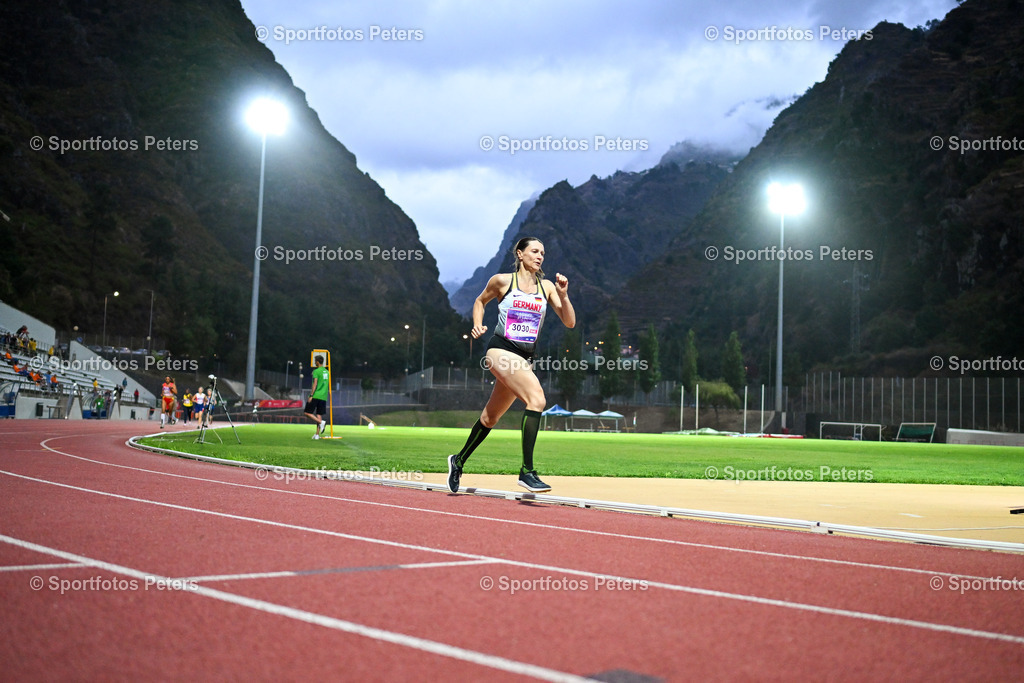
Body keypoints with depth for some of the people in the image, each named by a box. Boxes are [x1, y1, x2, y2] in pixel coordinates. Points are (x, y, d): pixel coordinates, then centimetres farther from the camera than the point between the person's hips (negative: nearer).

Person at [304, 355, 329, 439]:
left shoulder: (316, 371, -8)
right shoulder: (327, 372, 14)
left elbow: (315, 384, -14)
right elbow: (329, 385, 18)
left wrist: (311, 395, -13)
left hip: (315, 396, -7)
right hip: (323, 397, 7)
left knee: (307, 413, 0)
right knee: (319, 414, 7)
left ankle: (321, 422, -17)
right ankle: (317, 434, 4)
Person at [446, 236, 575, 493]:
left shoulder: (547, 287, 9)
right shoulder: (502, 281, 0)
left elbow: (569, 322, 5)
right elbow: (480, 301, 18)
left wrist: (563, 295, -10)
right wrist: (478, 325, 1)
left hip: (526, 356, 6)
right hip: (501, 349, -6)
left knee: (491, 416, 16)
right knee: (537, 398, -26)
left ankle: (459, 460, 37)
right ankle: (527, 471, -26)